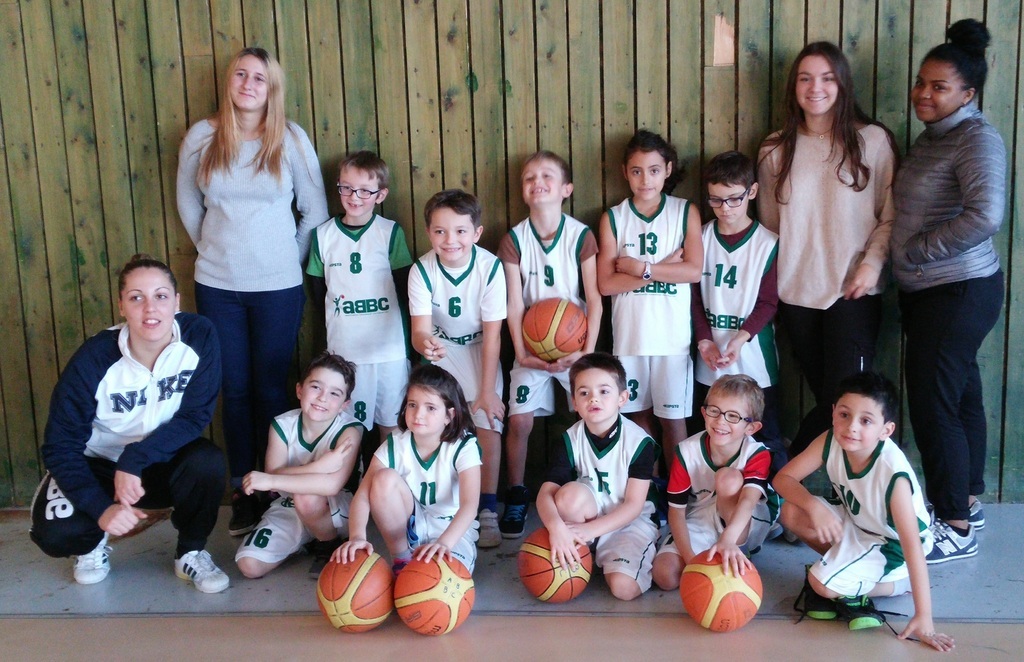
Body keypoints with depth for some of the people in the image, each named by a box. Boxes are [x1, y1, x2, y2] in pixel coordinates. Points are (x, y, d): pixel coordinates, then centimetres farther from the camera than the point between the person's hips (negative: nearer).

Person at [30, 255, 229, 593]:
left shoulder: (200, 337, -21)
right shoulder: (93, 359, -23)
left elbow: (195, 416, -17)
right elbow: (61, 444, -18)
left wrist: (135, 459, -29)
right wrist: (101, 507, -31)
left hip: (164, 464, 1)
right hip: (99, 466, -1)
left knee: (207, 461, -32)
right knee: (55, 531, -26)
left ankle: (191, 553, -3)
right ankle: (93, 542, 13)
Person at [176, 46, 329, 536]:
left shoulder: (290, 139, -3)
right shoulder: (202, 137, 1)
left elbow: (315, 210, 3)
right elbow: (187, 203, 13)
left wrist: (291, 258, 5)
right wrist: (213, 250, 13)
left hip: (277, 286, -2)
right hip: (217, 285, 2)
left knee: (271, 388, 4)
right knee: (235, 390, 8)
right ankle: (242, 492, 19)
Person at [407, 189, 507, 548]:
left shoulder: (490, 267, -24)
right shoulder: (422, 271, -22)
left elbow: (492, 334, -19)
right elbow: (420, 329, -28)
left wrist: (488, 390, -16)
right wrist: (425, 344, -53)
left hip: (480, 350, -1)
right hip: (440, 350, 1)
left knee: (488, 424, -12)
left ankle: (488, 511, -1)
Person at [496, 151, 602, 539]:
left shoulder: (581, 236, -6)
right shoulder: (514, 240, -2)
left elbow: (594, 298, -6)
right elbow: (514, 303, -4)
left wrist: (588, 350, -14)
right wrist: (522, 353, -12)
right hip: (532, 346, 1)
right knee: (519, 420, -5)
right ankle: (516, 495, 14)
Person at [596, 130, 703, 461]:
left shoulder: (686, 212, 2)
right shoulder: (612, 218, 3)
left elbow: (693, 270, -11)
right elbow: (606, 283, -7)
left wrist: (639, 267, -12)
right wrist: (663, 267, -12)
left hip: (673, 334, -1)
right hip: (629, 334, 1)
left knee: (673, 417, 4)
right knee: (639, 414, 11)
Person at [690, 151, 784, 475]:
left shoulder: (768, 243, -4)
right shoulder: (700, 238, 5)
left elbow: (768, 302, -4)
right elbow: (694, 294, 4)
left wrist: (740, 338, -17)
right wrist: (704, 339, -8)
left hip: (754, 360, -3)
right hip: (709, 363, 3)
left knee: (765, 437, 2)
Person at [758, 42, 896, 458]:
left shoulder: (873, 140, -1)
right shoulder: (776, 149, 8)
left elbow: (891, 215, -1)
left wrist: (873, 262, -13)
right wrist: (769, 281, 8)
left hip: (854, 291, -2)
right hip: (796, 292, 2)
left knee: (845, 398, -5)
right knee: (825, 397, 8)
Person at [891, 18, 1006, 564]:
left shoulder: (977, 139, -16)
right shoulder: (930, 136, 11)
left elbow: (985, 215, -29)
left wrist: (915, 251, -21)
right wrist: (900, 261, 5)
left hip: (959, 292, -9)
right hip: (926, 292, 9)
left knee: (932, 403, -6)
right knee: (960, 396, 18)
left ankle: (956, 528, 7)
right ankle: (967, 503, 31)